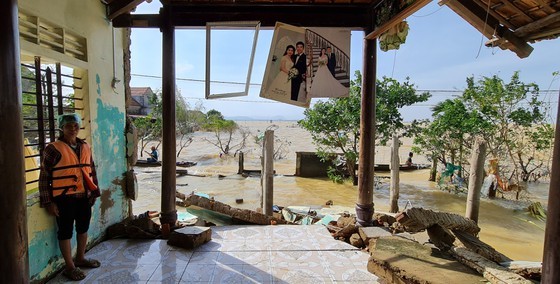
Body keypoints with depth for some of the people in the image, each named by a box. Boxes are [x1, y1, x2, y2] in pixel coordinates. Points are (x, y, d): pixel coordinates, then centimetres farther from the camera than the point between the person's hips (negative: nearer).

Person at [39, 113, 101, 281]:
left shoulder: (85, 147, 7)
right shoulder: (53, 149, -10)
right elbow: (44, 177, -9)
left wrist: (94, 192, 13)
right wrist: (48, 202, -11)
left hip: (84, 196, 6)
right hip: (64, 198, -6)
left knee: (83, 227, 16)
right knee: (66, 231, 6)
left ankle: (80, 258, 35)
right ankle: (69, 266, 20)